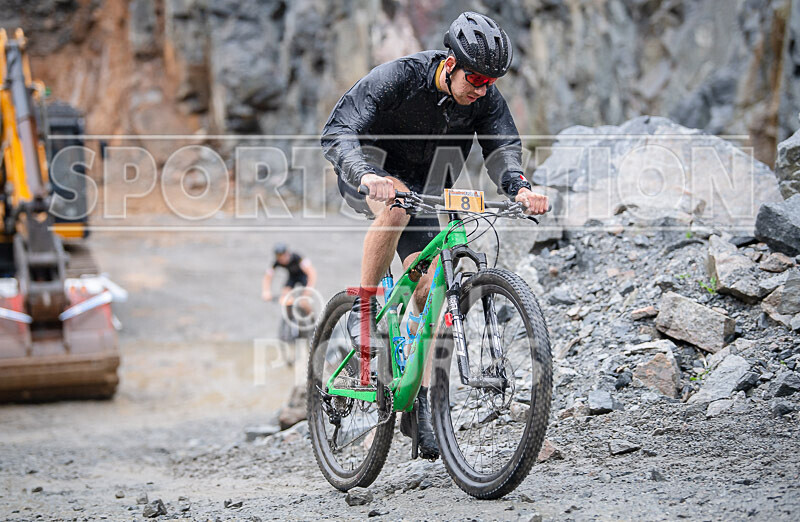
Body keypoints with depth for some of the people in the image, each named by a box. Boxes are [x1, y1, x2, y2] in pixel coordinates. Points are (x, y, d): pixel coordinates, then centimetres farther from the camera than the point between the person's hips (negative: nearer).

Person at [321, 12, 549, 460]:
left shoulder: (486, 98, -15)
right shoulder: (397, 78, -28)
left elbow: (504, 146, -25)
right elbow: (338, 132, -33)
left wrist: (519, 187, -48)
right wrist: (367, 175, -54)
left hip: (423, 187, 4)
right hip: (369, 176, -4)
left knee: (429, 289, -9)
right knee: (397, 202, -40)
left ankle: (419, 405, -1)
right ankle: (364, 310, -23)